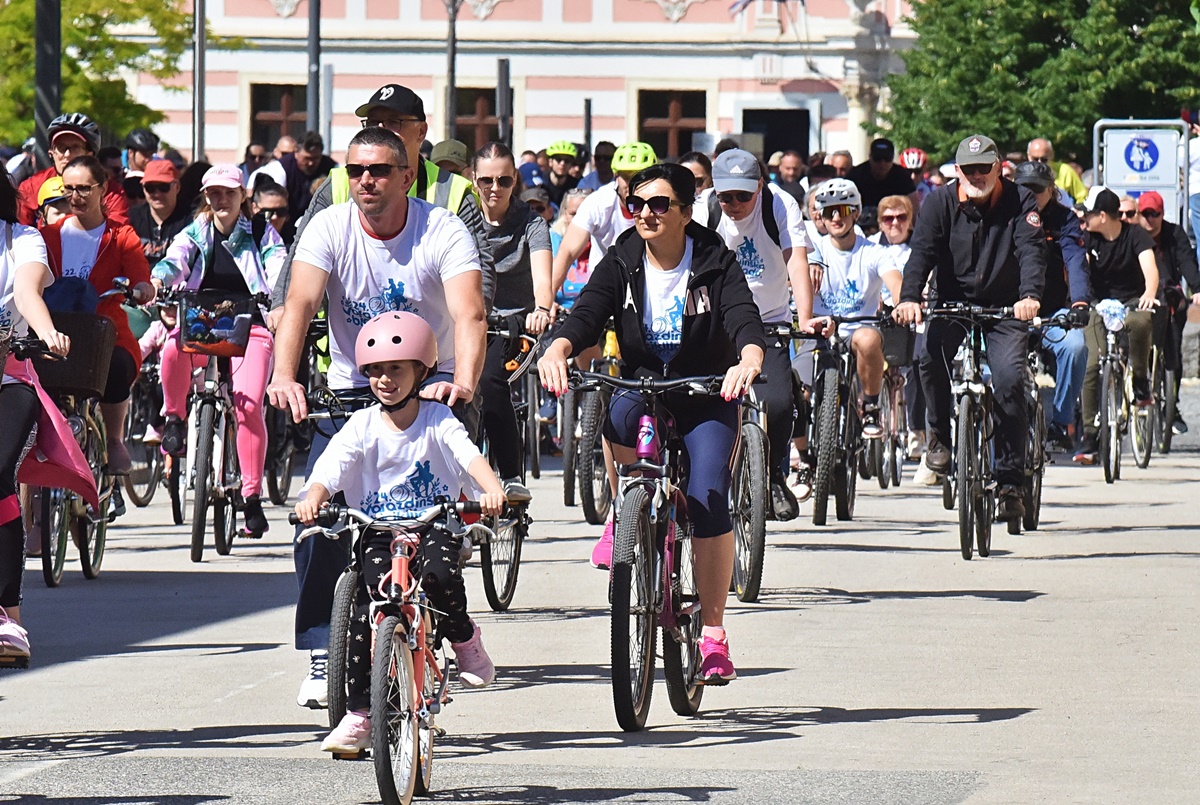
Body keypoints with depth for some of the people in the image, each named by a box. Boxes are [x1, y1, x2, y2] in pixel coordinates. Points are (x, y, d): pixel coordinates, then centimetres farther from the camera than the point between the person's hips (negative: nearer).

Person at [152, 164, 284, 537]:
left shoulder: (262, 236, 6)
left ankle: (252, 496, -10)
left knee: (249, 405, -20)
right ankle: (175, 419, -8)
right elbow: (175, 259, -10)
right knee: (174, 349, -35)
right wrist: (157, 281, -34)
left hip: (250, 327, -1)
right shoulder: (195, 234, 9)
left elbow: (279, 270, -10)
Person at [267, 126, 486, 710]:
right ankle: (322, 653, -8)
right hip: (351, 391, 1)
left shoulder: (443, 232, -14)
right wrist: (283, 377, -43)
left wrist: (462, 383, -47)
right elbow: (299, 305, -24)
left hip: (431, 383, -1)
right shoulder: (329, 229, -10)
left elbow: (469, 315, -27)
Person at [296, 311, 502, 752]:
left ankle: (464, 637, -1)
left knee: (438, 571, -35)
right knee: (365, 606, -20)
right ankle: (358, 713, -12)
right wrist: (313, 498, -35)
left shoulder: (437, 419, 1)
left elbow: (470, 456, -15)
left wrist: (492, 489, -37)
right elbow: (330, 467, -12)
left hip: (435, 524, -1)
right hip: (377, 530, 1)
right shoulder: (362, 426, 2)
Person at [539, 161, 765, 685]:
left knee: (707, 500, -19)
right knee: (620, 415, -37)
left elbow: (744, 317, -25)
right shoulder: (621, 264, -3)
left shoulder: (714, 263, -9)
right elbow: (587, 313, -18)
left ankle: (713, 632, -9)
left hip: (707, 401, -1)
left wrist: (748, 361, -48)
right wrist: (557, 350, -40)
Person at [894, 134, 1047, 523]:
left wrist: (1030, 296, -40)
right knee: (931, 355, -29)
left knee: (1009, 379, -19)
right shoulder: (940, 202, -4)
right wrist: (909, 298, -35)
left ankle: (1009, 483, -10)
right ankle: (939, 438, -4)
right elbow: (922, 251, -16)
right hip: (953, 305, 1)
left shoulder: (1019, 202, -6)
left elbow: (1031, 251, -19)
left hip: (1006, 310, -1)